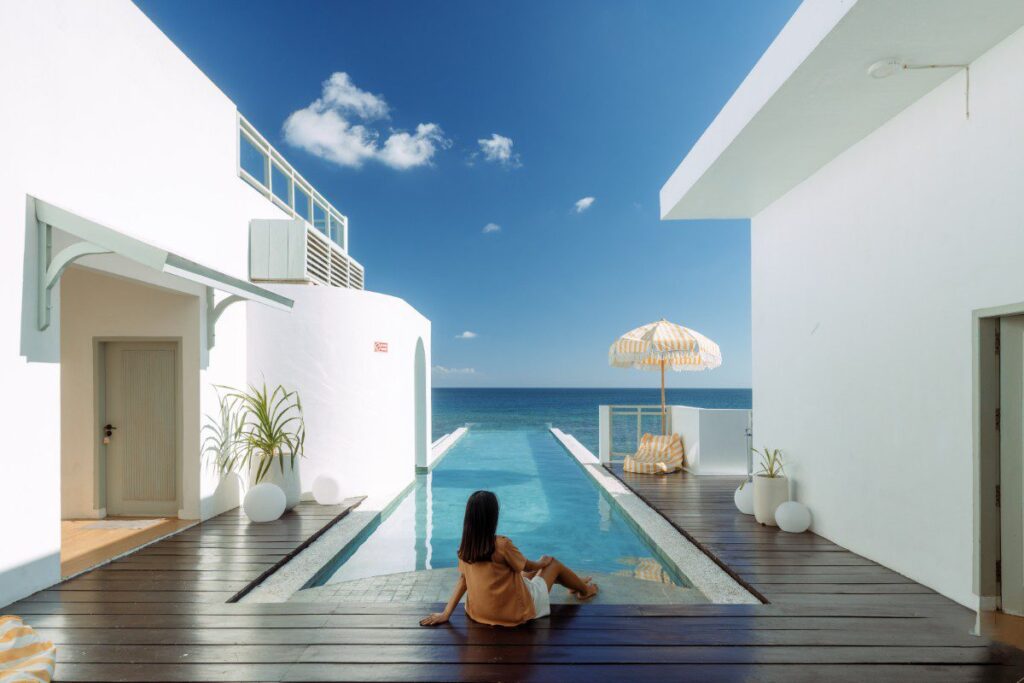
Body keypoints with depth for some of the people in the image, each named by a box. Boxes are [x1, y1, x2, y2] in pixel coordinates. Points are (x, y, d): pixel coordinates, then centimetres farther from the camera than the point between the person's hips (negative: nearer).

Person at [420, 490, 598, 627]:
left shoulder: (465, 548, -9)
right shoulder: (502, 545, -27)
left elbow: (462, 579, -4)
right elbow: (527, 566, -10)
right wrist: (542, 562, 11)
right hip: (516, 612, -6)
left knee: (528, 574, 30)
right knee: (553, 563, 15)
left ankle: (576, 585, 53)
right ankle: (586, 589, 42)